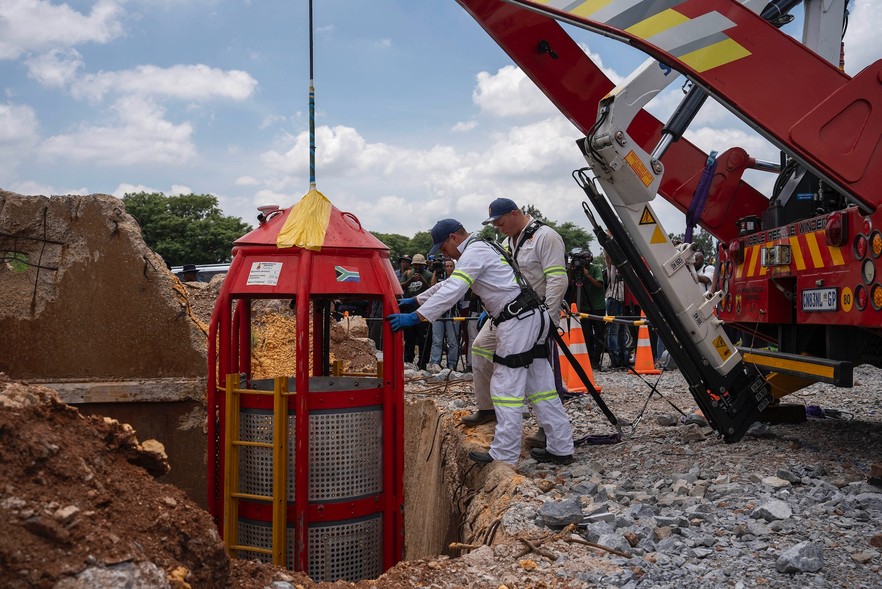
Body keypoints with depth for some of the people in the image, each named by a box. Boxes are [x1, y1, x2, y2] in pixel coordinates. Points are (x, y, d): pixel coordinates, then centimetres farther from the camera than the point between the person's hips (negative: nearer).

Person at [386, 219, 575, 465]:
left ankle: (504, 456, -3)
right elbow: (449, 283, 31)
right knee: (541, 387, 11)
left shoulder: (474, 252, -9)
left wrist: (416, 317, -21)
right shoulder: (481, 248, 23)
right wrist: (416, 300, 33)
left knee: (506, 388, -6)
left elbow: (453, 291, -20)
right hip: (533, 317, 10)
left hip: (518, 321, -10)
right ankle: (561, 448, 15)